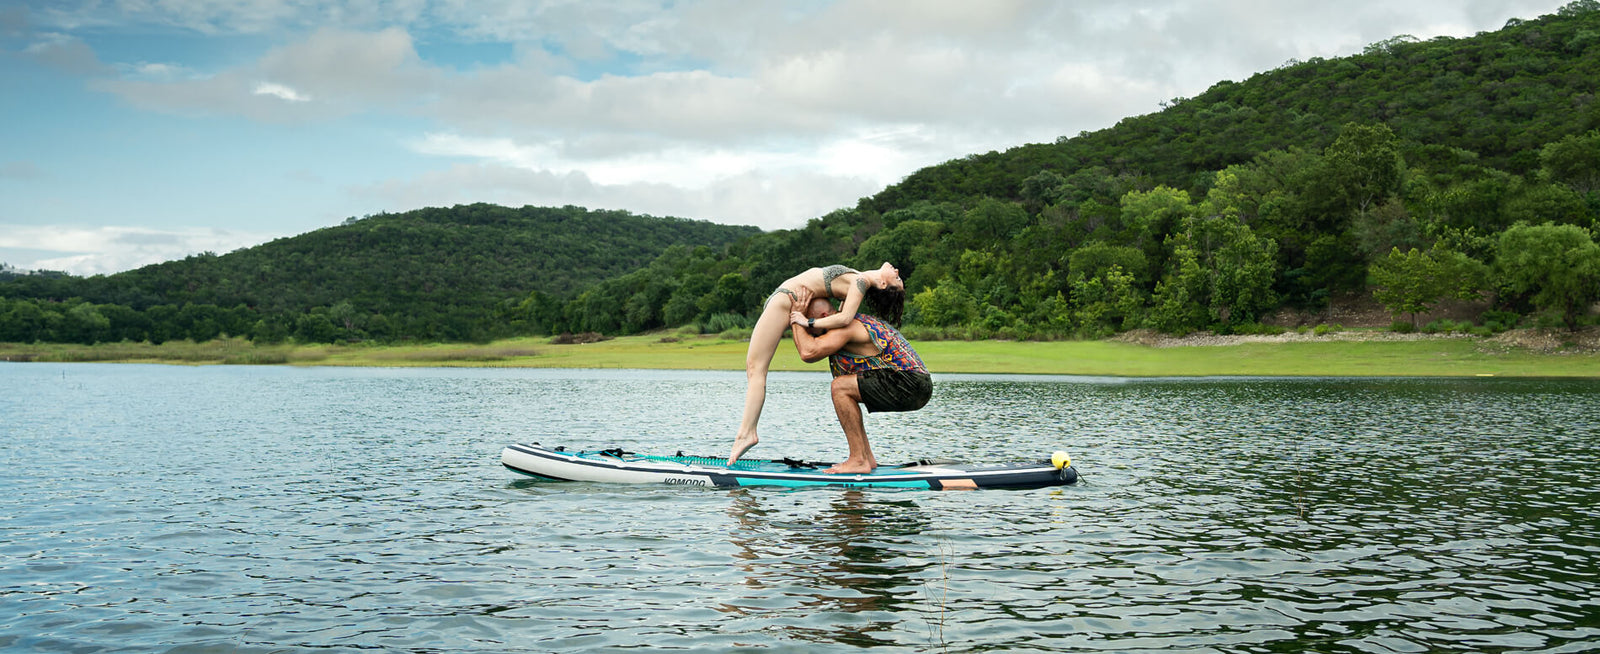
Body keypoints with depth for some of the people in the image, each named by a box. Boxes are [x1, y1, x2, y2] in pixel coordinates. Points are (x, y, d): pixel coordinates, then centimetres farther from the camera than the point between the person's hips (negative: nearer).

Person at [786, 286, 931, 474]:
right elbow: (807, 351, 13)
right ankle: (866, 457, 15)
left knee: (841, 386, -17)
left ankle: (859, 461, -14)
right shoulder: (853, 323, 16)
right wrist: (801, 317, 1)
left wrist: (798, 321, -9)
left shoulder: (847, 326, -14)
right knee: (843, 389, 19)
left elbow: (809, 353, -24)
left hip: (911, 386, -11)